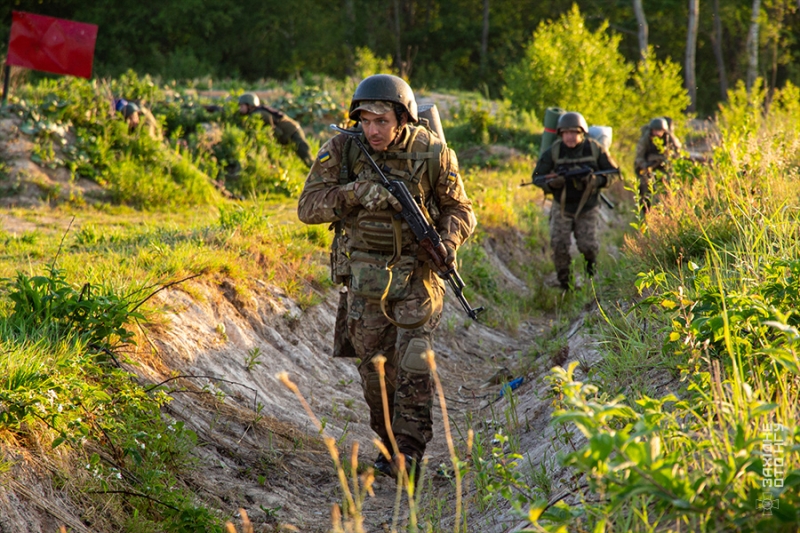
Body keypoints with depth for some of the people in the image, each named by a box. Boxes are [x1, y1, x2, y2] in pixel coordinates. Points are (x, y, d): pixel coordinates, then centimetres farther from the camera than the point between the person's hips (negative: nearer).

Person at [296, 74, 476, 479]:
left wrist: (449, 241, -19)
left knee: (413, 362, -15)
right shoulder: (341, 150, -8)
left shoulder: (432, 154, -10)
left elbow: (459, 208, 2)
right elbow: (308, 207, -11)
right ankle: (390, 443, 26)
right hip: (364, 274, 2)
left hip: (416, 269, -2)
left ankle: (409, 452, -11)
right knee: (376, 366, 7)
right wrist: (356, 192, -26)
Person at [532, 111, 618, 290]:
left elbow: (613, 171, -1)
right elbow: (537, 176, -5)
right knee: (559, 245, -9)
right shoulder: (553, 151, -12)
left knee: (587, 245, -4)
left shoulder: (595, 149, -9)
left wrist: (597, 180, -21)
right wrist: (551, 183, -27)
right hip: (562, 207, 0)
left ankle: (591, 261, 33)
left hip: (587, 208, 0)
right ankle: (564, 281, 10)